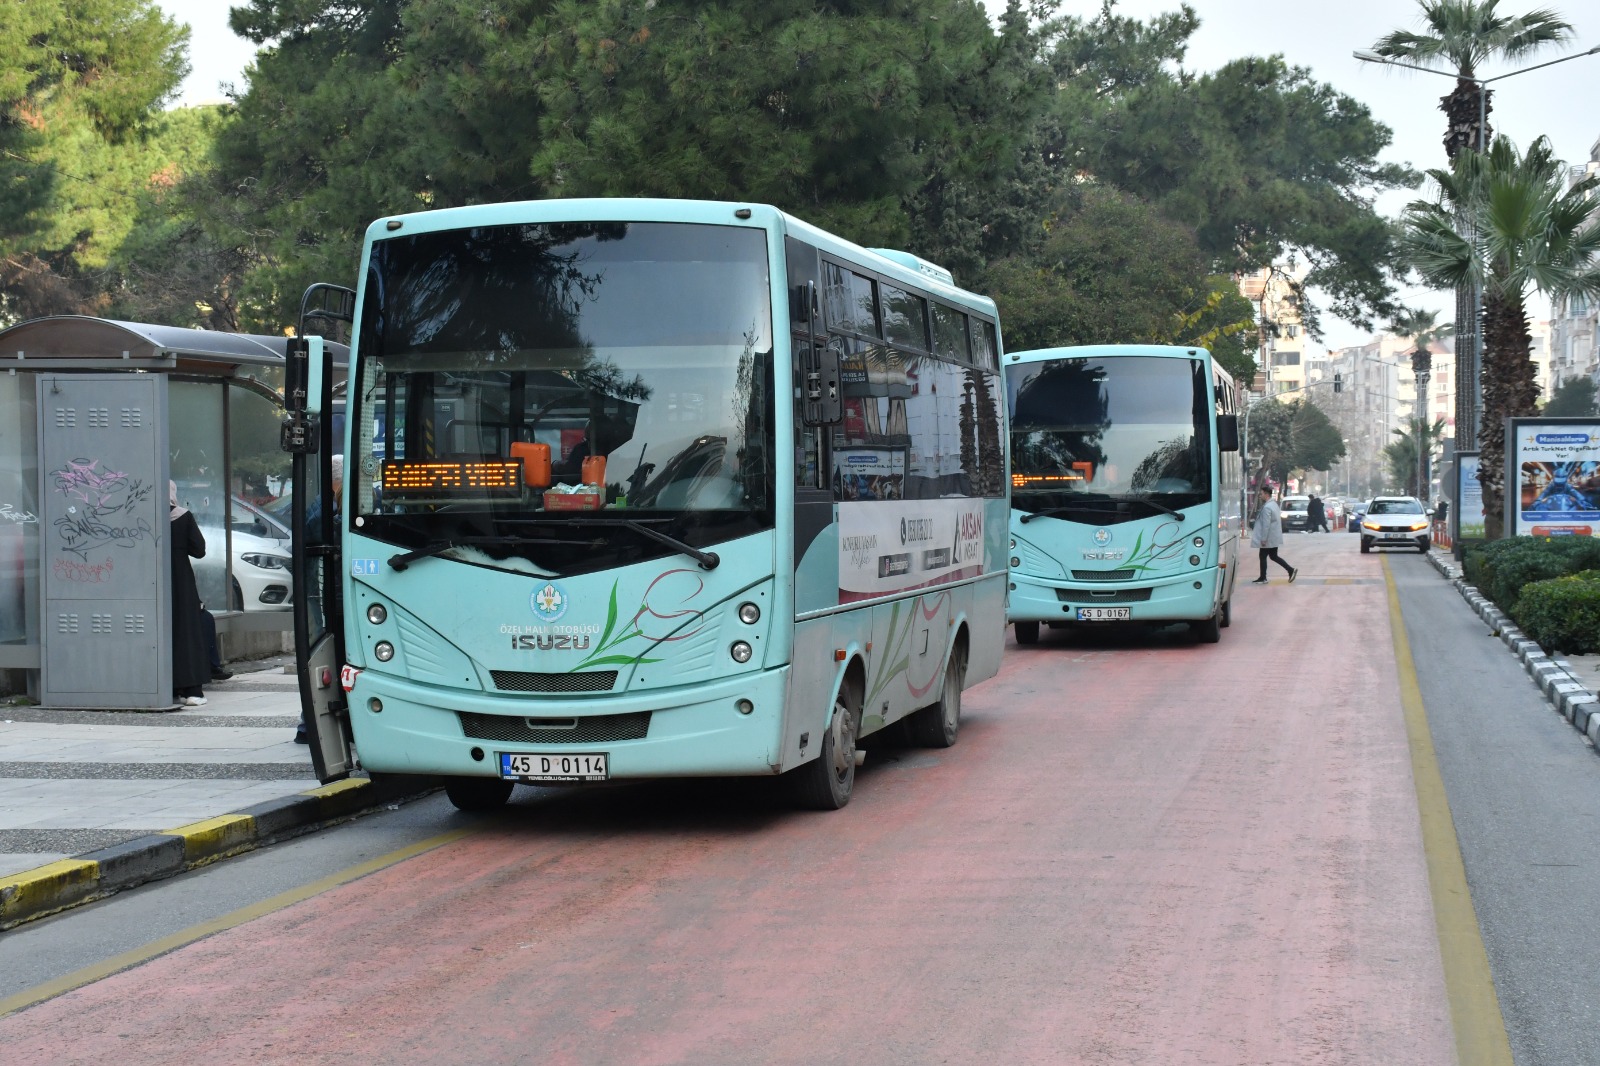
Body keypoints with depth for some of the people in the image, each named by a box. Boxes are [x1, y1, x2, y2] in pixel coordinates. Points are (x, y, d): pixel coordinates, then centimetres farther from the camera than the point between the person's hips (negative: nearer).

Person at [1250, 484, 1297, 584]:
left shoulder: (1267, 507, -21)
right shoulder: (1274, 504, 11)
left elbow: (1266, 524, -23)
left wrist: (1263, 539, -21)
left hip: (1268, 538, -9)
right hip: (1274, 538, 9)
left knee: (1263, 557, 2)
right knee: (1273, 556, 15)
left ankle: (1263, 578, 10)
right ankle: (1291, 570, 9)